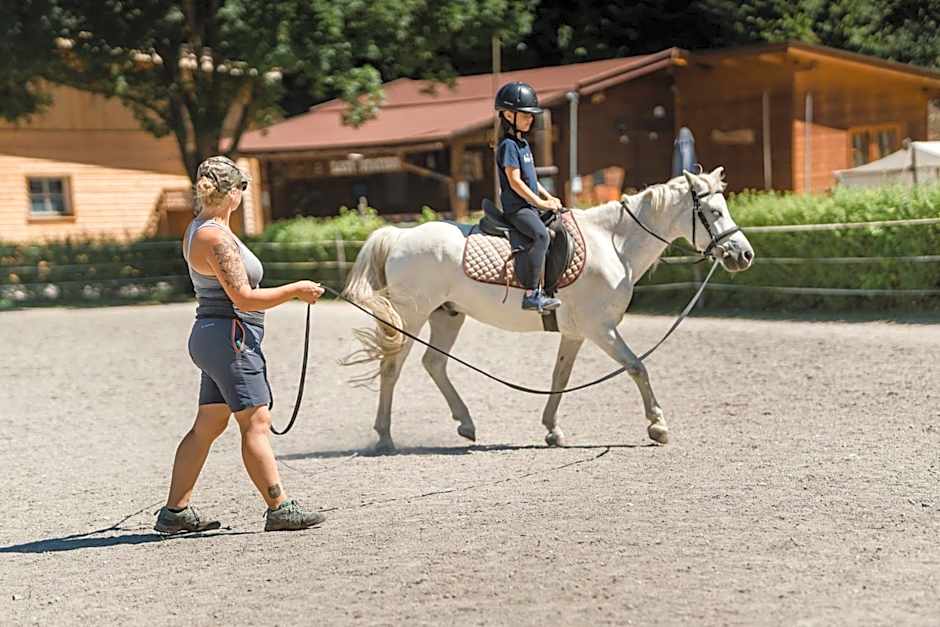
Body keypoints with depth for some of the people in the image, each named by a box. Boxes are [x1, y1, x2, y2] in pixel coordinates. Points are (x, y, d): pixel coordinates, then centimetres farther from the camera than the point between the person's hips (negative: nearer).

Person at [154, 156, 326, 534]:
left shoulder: (198, 230, 14)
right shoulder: (217, 237, -17)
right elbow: (243, 298, -19)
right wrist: (295, 291, -12)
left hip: (209, 337, 10)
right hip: (229, 337, -10)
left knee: (206, 427, 11)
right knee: (256, 423, -7)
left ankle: (175, 512, 14)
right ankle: (279, 509, -5)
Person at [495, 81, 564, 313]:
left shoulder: (523, 143, 18)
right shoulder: (508, 145, -11)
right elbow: (515, 181, -18)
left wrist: (549, 197, 14)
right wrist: (540, 202, -16)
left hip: (529, 205, 11)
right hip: (516, 207, -11)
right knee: (541, 235, -30)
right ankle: (531, 294, -34)